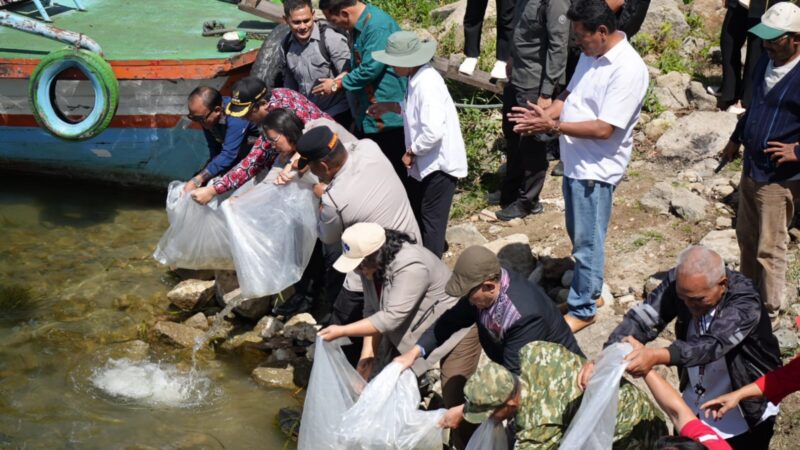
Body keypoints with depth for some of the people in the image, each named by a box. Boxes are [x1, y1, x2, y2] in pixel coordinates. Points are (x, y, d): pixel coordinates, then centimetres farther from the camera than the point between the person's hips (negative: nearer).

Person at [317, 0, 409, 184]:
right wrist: (345, 75, 3)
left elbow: (370, 69, -24)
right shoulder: (360, 24, 8)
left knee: (394, 171, 1)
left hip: (387, 115, -10)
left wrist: (337, 84, -12)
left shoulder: (378, 26, -23)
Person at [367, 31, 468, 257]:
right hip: (425, 162, 10)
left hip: (439, 163, -10)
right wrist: (391, 107, 11)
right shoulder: (418, 78, 3)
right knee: (412, 212, 22)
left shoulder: (428, 84, -27)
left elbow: (433, 132, -32)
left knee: (431, 220, 3)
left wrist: (411, 152, -18)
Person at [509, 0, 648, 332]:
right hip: (574, 162, 9)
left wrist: (554, 126, -24)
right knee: (578, 236, 22)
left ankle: (582, 309, 18)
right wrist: (543, 116, -6)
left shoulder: (628, 69, -24)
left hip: (596, 169, -9)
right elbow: (570, 95, 13)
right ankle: (589, 291, 39)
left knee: (587, 242, 4)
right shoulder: (591, 55, 4)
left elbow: (604, 129, -27)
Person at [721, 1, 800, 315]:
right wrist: (736, 139, 24)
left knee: (769, 248, 3)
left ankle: (769, 309, 18)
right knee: (746, 237, 21)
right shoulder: (766, 64, 5)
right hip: (751, 169, 8)